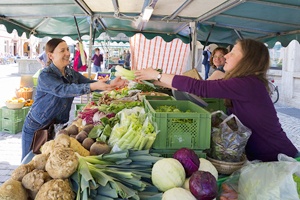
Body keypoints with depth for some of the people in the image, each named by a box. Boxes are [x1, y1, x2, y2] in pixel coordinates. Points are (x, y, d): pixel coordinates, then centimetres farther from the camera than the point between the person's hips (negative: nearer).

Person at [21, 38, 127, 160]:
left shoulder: (71, 73, 1)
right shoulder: (45, 76, -22)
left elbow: (89, 83, -9)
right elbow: (64, 90, -37)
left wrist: (110, 84, -29)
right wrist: (93, 86, -50)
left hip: (57, 126, 6)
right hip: (36, 128, -5)